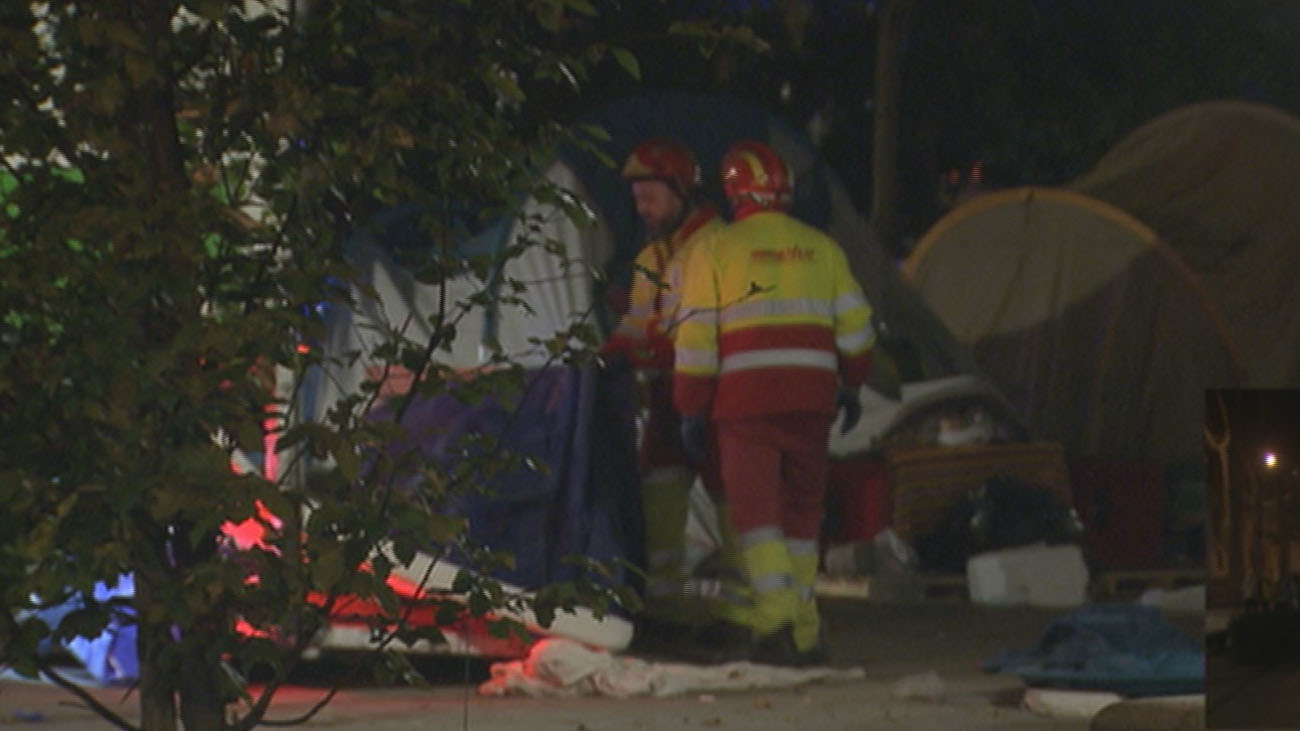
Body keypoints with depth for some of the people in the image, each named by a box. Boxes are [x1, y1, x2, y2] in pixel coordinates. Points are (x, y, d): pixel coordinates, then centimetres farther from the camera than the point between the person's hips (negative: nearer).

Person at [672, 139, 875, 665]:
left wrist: (691, 410, 4)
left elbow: (696, 340, -2)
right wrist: (851, 385, 27)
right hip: (811, 399, 4)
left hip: (744, 400, -3)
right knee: (801, 511, 12)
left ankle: (776, 614, -22)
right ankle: (804, 632, 13)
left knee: (754, 509, -4)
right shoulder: (820, 248, 11)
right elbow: (855, 325, 13)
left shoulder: (716, 252, 0)